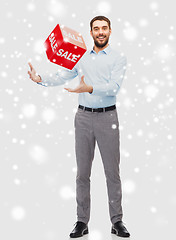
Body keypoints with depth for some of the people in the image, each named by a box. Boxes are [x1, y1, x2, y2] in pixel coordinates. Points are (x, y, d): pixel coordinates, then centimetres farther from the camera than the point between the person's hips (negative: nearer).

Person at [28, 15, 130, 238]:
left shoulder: (118, 58, 0)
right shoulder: (81, 57, 11)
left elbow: (114, 87, -15)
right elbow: (61, 77, 4)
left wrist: (89, 88, -30)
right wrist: (40, 78, -14)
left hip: (107, 117, -2)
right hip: (83, 117, 3)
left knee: (112, 172, 3)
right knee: (82, 172, 6)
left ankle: (117, 221, 15)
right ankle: (82, 221, 16)